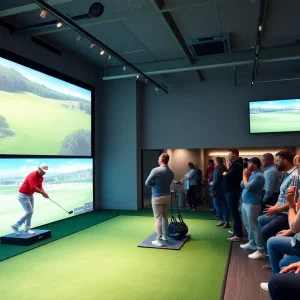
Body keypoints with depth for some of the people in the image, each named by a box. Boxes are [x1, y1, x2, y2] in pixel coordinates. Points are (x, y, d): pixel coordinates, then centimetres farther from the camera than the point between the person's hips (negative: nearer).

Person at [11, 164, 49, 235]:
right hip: (23, 195, -9)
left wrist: (44, 193, -11)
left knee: (30, 212, 7)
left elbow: (40, 187, 9)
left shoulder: (41, 178, 5)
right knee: (29, 212, -12)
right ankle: (15, 226, 1)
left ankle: (27, 229, 13)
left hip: (30, 195, 9)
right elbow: (33, 188, -34)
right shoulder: (33, 175, -24)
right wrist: (43, 193, -28)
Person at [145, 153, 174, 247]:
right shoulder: (171, 172, 3)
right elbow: (167, 183, 10)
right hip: (167, 196, 6)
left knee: (158, 218, -1)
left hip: (157, 197, -6)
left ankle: (159, 240, 1)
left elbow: (147, 183, -13)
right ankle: (165, 235, 31)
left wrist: (154, 185, 4)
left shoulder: (156, 170, -16)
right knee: (165, 216, 20)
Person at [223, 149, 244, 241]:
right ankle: (236, 230, 30)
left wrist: (224, 174, -7)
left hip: (233, 192, -11)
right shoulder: (236, 164, 16)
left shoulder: (237, 165, -19)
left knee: (234, 212, -7)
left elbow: (227, 176, -26)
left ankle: (238, 235, -4)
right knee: (234, 211, 19)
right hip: (232, 191, 11)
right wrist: (227, 174, -5)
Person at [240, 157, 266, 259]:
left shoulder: (258, 176, -16)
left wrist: (245, 176, -9)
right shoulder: (251, 174, 13)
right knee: (248, 225, 19)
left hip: (252, 204, -10)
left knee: (254, 227, -7)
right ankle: (252, 243, 34)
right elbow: (242, 185, 12)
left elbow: (248, 187, -23)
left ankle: (260, 250, -1)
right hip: (245, 203, 10)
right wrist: (246, 176, 1)